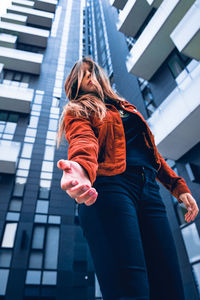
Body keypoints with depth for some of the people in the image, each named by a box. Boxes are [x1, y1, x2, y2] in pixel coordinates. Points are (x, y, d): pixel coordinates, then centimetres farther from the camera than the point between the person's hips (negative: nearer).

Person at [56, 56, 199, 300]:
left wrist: (179, 187, 17)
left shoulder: (126, 108, 32)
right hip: (108, 187, -5)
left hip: (149, 189, 6)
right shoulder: (77, 110, 15)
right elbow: (84, 140, -10)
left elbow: (150, 150, 28)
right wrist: (81, 167, -34)